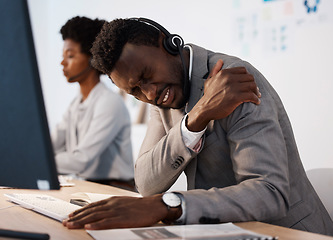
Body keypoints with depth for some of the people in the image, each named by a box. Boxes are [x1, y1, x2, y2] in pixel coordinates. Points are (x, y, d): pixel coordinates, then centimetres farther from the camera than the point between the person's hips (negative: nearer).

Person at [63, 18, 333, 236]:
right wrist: (197, 117, -21)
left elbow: (271, 194, -27)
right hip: (229, 232, 5)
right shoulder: (165, 90, 3)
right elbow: (148, 184, -7)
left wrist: (164, 206, -37)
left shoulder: (236, 78, -17)